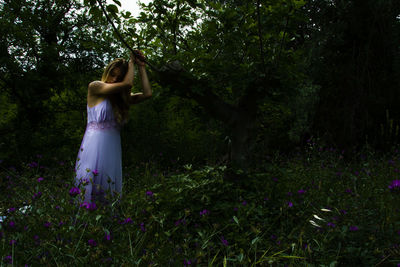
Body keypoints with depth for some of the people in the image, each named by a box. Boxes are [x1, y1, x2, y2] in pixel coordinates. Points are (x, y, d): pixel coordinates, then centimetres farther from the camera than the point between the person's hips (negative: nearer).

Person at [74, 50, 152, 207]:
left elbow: (147, 93, 6)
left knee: (109, 193, 4)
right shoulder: (95, 87, 2)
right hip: (95, 145, -5)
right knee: (90, 190, -6)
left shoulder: (121, 98, 18)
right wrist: (131, 62, 6)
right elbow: (127, 84, -7)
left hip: (113, 149, 5)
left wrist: (141, 67, 12)